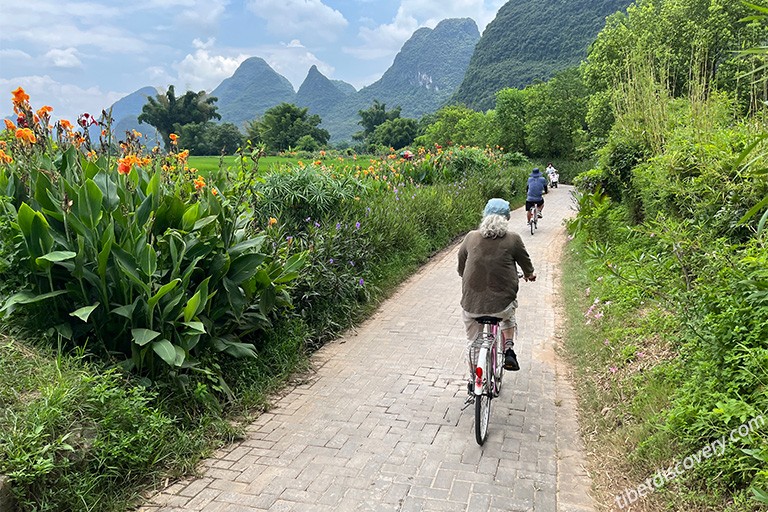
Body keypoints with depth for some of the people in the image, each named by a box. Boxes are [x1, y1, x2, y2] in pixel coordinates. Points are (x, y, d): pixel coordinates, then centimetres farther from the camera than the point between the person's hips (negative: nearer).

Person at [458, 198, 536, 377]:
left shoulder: (471, 237, 2)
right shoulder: (512, 239, -4)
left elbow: (461, 268, 13)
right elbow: (525, 261, 11)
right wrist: (529, 274, 35)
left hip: (472, 304, 0)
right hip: (501, 303, 0)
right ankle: (508, 348, 21)